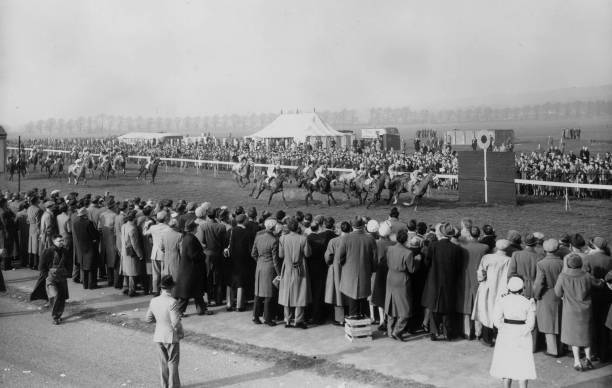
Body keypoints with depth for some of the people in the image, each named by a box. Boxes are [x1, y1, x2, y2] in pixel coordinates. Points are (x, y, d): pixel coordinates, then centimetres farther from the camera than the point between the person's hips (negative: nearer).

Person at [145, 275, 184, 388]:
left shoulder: (154, 301, -6)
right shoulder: (172, 302, -23)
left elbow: (148, 319, 5)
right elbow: (176, 322, -23)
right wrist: (181, 332, -6)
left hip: (158, 336, 5)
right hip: (171, 336, -5)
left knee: (163, 362, 17)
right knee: (173, 363, 10)